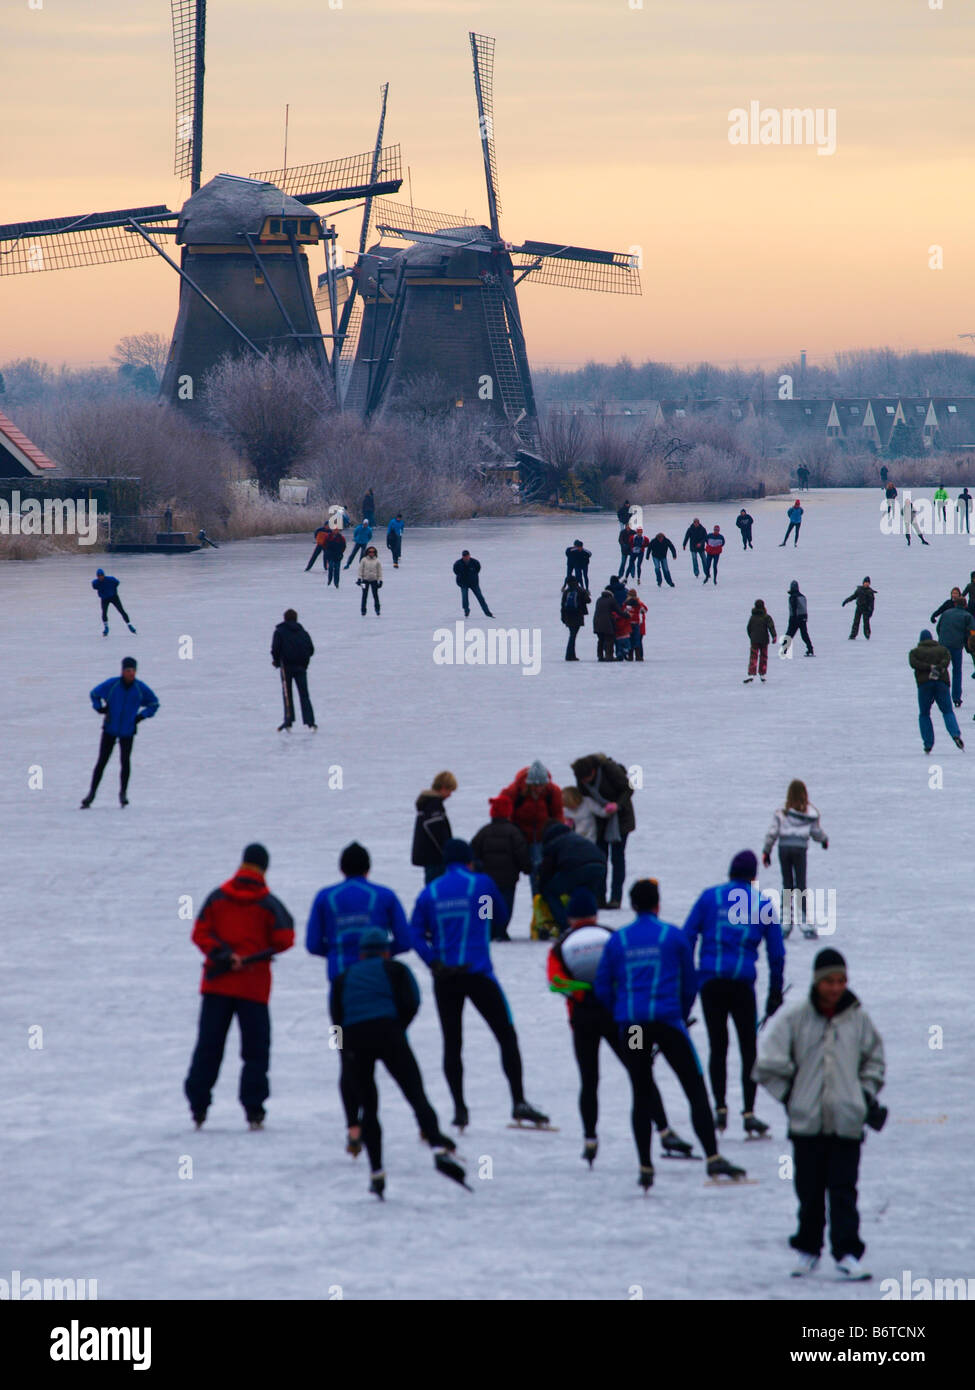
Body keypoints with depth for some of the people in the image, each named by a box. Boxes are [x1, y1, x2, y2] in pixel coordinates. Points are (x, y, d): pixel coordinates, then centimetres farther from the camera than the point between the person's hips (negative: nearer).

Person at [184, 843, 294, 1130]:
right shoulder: (268, 903, -5)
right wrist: (260, 952, 8)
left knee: (208, 1046, 9)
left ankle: (198, 1105, 5)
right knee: (256, 1049, 5)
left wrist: (223, 954, -11)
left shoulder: (218, 897, 2)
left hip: (217, 985, 2)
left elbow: (200, 933, -6)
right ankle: (253, 1110, -3)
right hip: (254, 986, -2)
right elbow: (283, 940, -10)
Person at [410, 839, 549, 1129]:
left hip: (444, 977, 3)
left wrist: (434, 962, -6)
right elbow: (501, 915, 10)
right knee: (506, 1036, 3)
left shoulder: (430, 892, 6)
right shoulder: (481, 883, -2)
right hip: (477, 972, -3)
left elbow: (415, 933, -1)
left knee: (451, 1042, 10)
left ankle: (459, 1108, 6)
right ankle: (519, 1102, -4)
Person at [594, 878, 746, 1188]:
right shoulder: (673, 936, 3)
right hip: (666, 1020, -3)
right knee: (696, 1089, -1)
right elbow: (689, 984, 9)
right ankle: (713, 1158, -13)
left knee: (641, 1096, 10)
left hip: (629, 1025, 3)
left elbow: (602, 988, 10)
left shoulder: (617, 940, 8)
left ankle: (645, 1168, 7)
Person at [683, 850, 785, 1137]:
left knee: (717, 1046, 10)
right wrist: (775, 993, 16)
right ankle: (749, 1113, 2)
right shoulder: (763, 903, 8)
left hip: (710, 981, 1)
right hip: (743, 983, -1)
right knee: (748, 1048, 7)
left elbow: (687, 937, 2)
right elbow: (776, 952, 10)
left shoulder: (710, 896, 7)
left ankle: (720, 1108, 5)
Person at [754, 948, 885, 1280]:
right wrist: (790, 1094, -1)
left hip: (847, 1121, 0)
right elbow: (768, 1063, 0)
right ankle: (807, 1249, 21)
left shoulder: (858, 1019, 4)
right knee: (809, 1190, 7)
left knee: (843, 1190, -6)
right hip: (806, 1121, 0)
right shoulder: (796, 1019, -1)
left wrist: (867, 1095, 6)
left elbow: (874, 1061, 17)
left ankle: (847, 1254, -8)